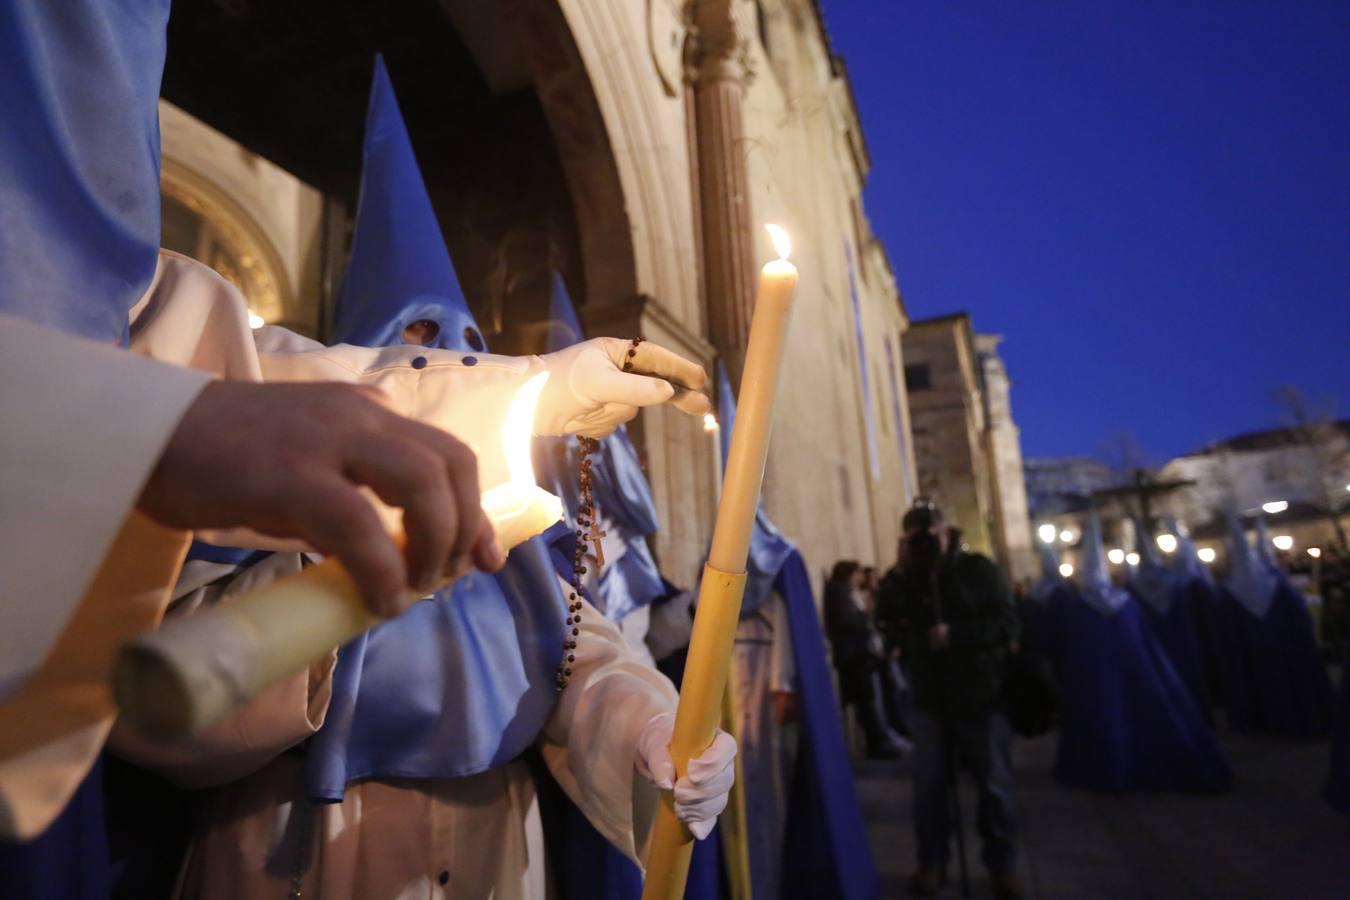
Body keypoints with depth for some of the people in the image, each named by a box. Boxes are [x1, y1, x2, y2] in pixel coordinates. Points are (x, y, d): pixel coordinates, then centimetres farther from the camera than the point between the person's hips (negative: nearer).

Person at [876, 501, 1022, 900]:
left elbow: (1008, 625, -13)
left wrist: (954, 634, -24)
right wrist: (898, 575, -18)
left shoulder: (978, 569, -5)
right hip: (930, 700, 3)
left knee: (995, 786, 6)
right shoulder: (904, 577, 5)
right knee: (929, 785, 7)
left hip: (981, 697, -2)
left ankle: (1003, 865, 23)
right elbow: (885, 622, -9)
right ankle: (932, 862, 21)